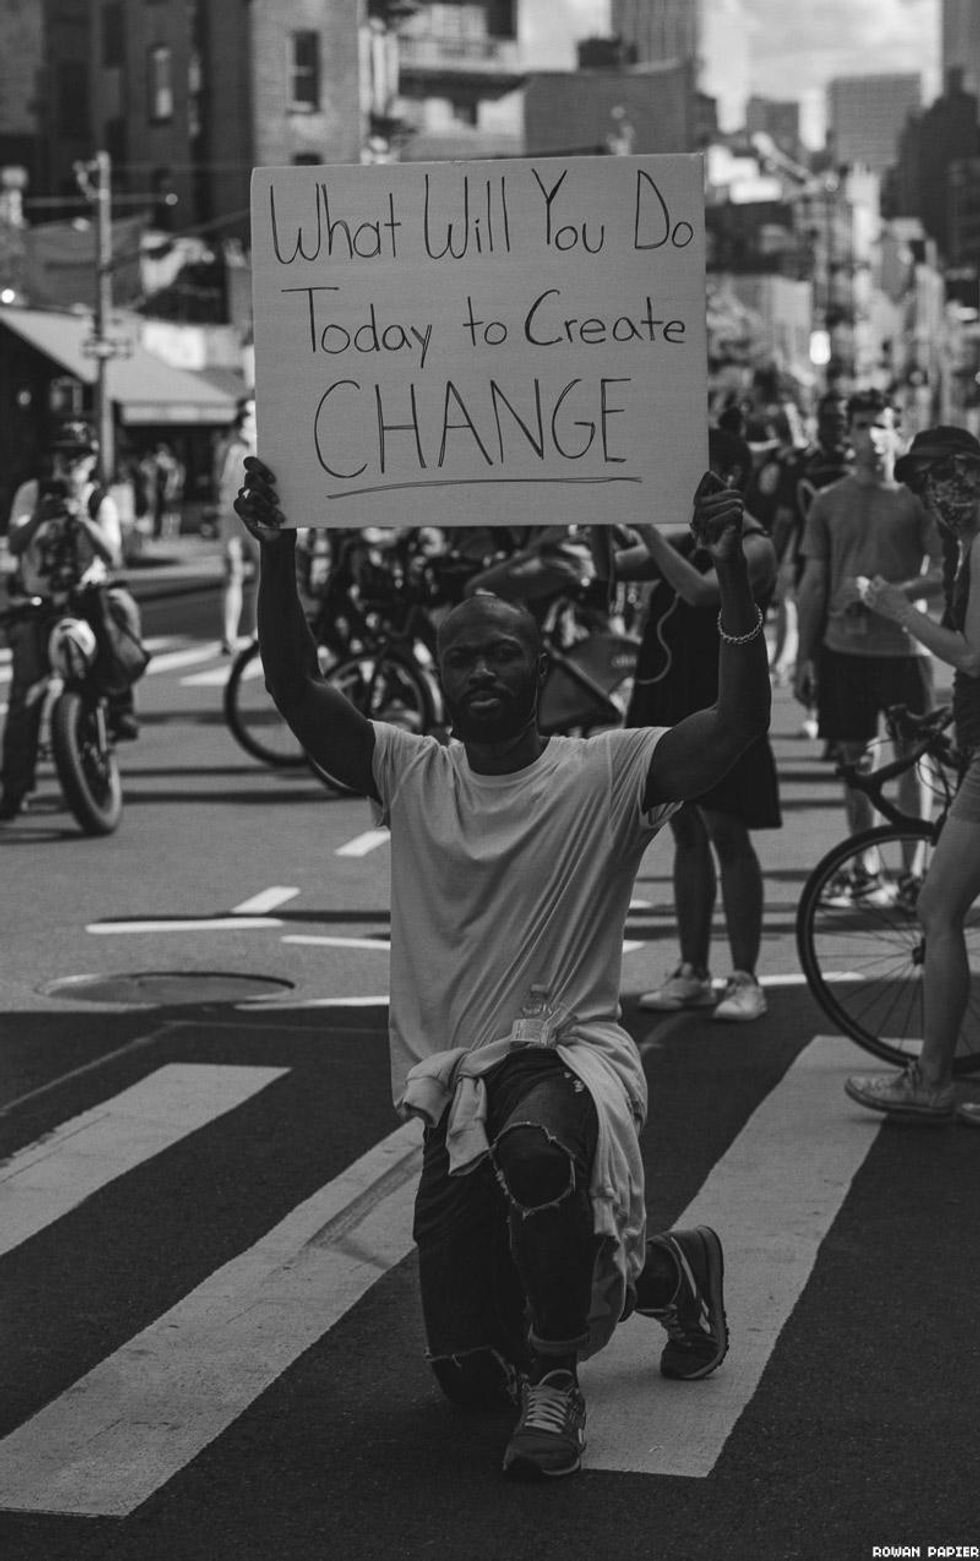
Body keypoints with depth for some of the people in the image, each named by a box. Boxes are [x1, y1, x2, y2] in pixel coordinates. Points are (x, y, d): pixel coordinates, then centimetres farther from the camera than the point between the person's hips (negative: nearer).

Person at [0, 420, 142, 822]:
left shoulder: (101, 502, 1)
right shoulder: (32, 493, 1)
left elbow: (113, 556, -14)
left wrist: (83, 518, -28)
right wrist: (39, 518, -30)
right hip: (38, 603, -2)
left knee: (124, 608, -29)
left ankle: (120, 702, -12)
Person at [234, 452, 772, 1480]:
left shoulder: (603, 775, -4)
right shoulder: (410, 775, 6)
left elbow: (741, 719, -17)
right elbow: (297, 691, -4)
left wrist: (731, 573, -27)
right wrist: (276, 555, -14)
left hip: (572, 1054, -4)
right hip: (452, 1082, 4)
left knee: (537, 1152, -44)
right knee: (468, 1378, 5)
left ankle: (558, 1379, -16)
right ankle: (654, 1270, 34)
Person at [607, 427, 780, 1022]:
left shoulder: (753, 547, -8)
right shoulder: (686, 536, 14)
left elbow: (701, 591, -24)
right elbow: (614, 567, 12)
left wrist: (648, 531, -25)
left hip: (718, 705, -7)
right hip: (667, 699, 7)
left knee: (726, 834, -4)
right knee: (686, 834, 11)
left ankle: (745, 979, 2)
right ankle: (693, 972, 17)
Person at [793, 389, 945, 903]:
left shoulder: (918, 498, -1)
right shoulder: (829, 502, 7)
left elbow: (944, 573, -5)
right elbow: (814, 581, 9)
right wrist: (804, 656, 6)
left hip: (903, 646, -3)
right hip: (842, 647, 3)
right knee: (853, 758, 8)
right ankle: (863, 869, 19)